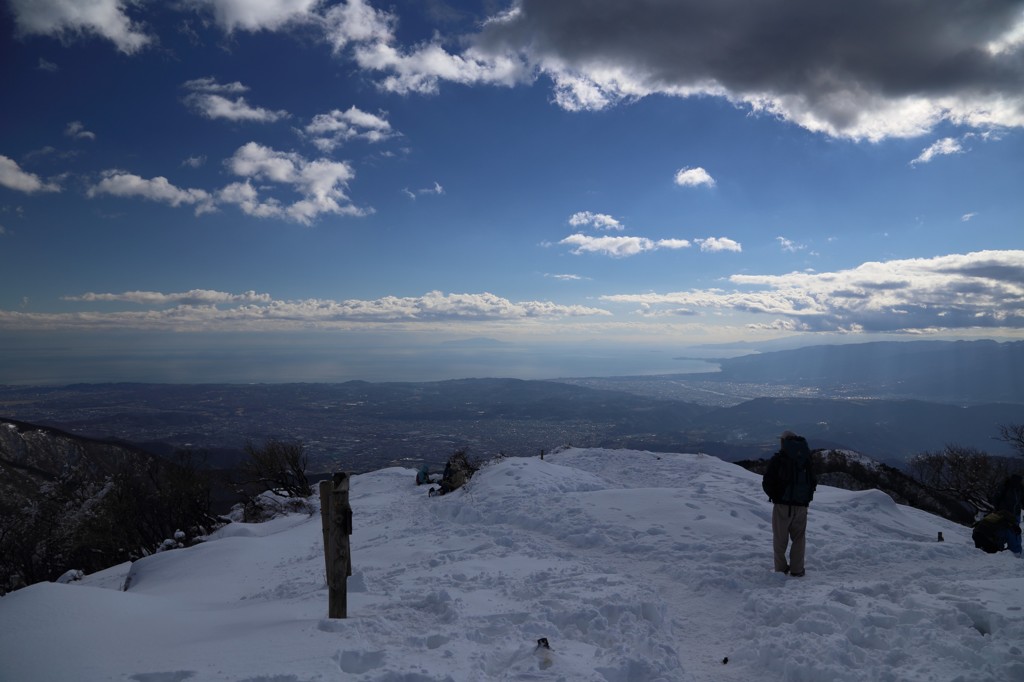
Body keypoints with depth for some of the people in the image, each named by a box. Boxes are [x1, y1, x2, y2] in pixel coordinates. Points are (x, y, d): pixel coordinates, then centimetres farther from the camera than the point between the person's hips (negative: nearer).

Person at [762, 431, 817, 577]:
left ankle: (781, 568, 10)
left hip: (782, 505, -3)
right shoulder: (807, 459, 4)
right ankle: (797, 570, 12)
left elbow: (767, 483, -8)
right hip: (801, 506, 3)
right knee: (799, 538, 13)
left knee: (780, 538, 8)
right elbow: (813, 482, 11)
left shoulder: (777, 458, -9)